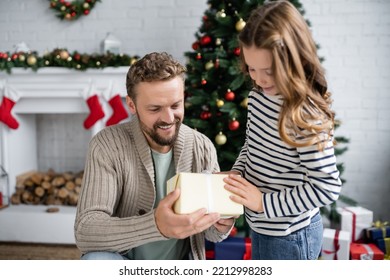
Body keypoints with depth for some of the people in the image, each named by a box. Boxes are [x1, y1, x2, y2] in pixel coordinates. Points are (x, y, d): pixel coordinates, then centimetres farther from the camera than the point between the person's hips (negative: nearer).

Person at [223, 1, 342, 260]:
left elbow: (328, 187, -26)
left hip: (290, 236, -7)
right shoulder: (258, 96, -4)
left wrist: (265, 202, -25)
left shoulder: (307, 115, -28)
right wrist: (236, 175, -6)